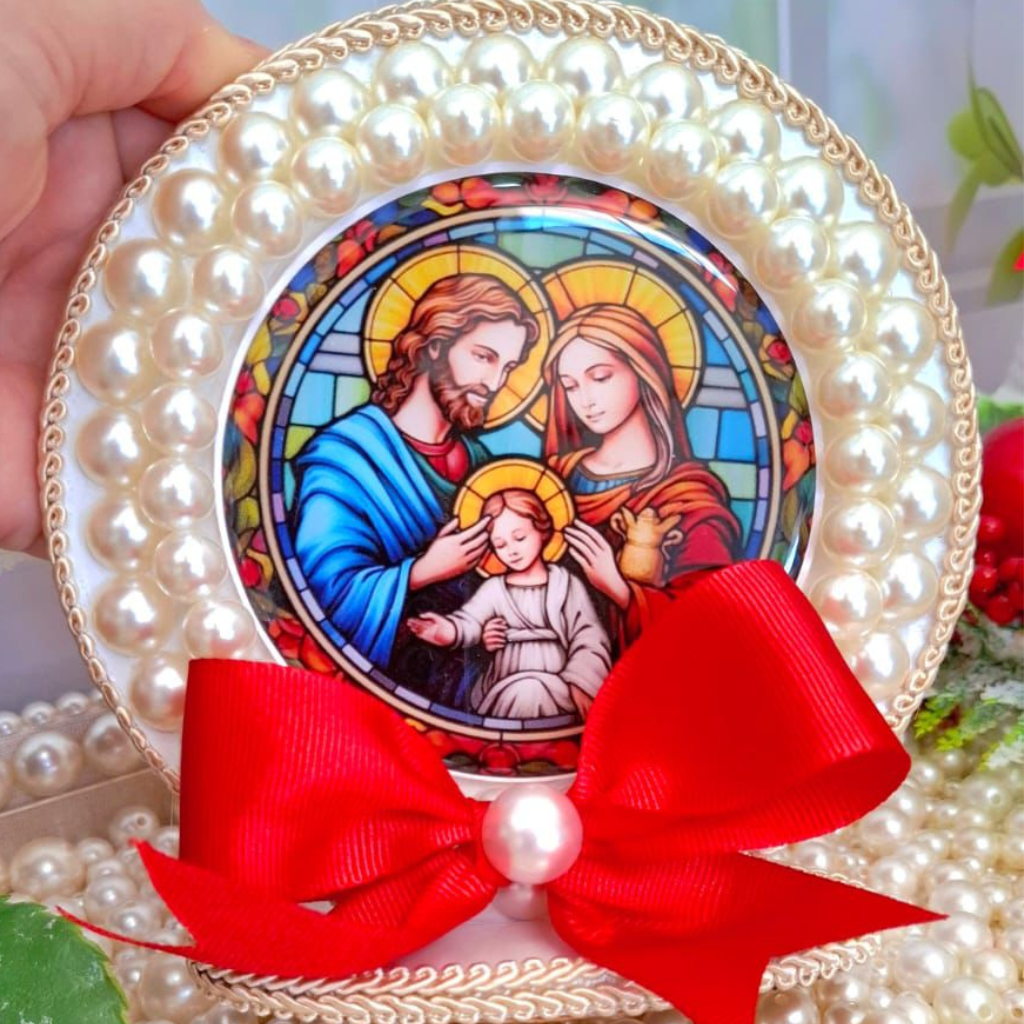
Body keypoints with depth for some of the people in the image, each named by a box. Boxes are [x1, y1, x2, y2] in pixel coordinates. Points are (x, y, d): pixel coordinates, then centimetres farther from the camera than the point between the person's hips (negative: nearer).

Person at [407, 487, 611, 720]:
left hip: (555, 692, -1)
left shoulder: (568, 584, 8)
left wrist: (580, 684, -15)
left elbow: (589, 639, 1)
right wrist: (450, 630, -31)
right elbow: (470, 620, -7)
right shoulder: (494, 588, 11)